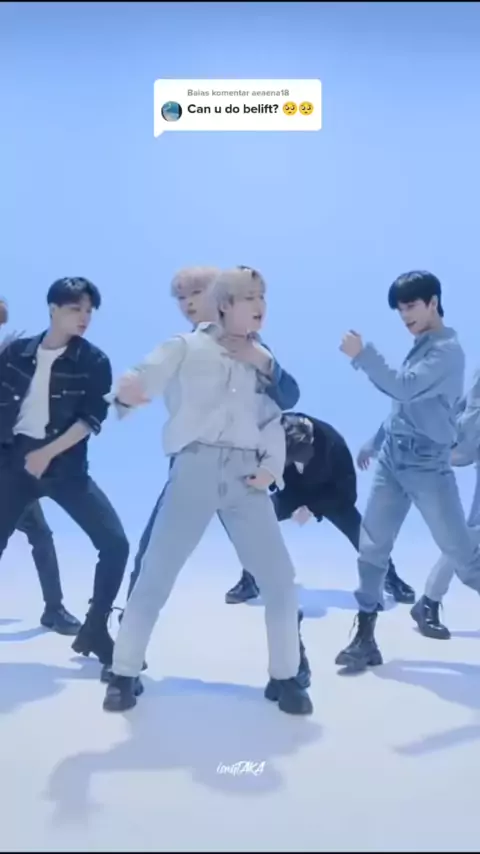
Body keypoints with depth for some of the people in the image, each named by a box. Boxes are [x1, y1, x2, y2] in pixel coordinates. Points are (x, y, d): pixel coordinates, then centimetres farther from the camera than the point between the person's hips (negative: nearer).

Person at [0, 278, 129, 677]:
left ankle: (94, 630, 7)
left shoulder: (94, 362, -2)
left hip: (65, 466, -1)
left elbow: (93, 419, -9)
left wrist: (48, 453, -16)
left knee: (115, 543, -11)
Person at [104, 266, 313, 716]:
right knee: (155, 573, -1)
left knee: (279, 577, 1)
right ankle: (124, 674, 14)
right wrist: (127, 391, -34)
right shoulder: (186, 347, 4)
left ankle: (284, 677, 16)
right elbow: (141, 381, -9)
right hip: (195, 470, -3)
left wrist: (272, 466, -3)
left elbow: (273, 422, 15)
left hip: (245, 477, 4)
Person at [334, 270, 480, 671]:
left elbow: (403, 388, -23)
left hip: (427, 465, -7)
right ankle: (365, 638, 6)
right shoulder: (419, 348, 15)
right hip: (392, 460, 7)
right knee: (371, 548, 1)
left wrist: (362, 354, -23)